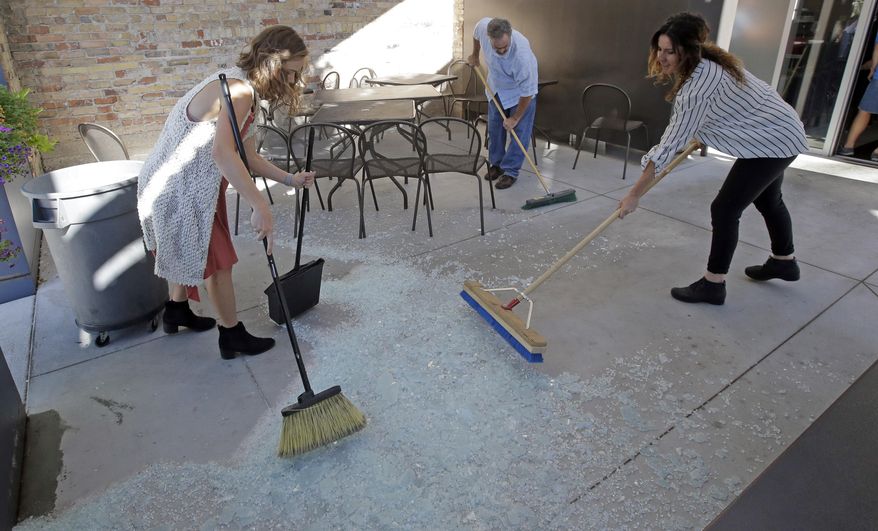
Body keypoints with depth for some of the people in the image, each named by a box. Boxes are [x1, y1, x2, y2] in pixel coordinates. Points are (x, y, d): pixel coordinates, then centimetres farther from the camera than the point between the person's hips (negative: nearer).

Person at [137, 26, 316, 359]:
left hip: (187, 184, 10)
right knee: (218, 259, 2)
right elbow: (222, 152, -40)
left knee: (188, 251, 25)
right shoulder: (239, 89, -25)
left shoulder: (244, 88, 7)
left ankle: (177, 312, 47)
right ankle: (232, 336, 18)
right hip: (181, 188, -10)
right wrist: (260, 206, -42)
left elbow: (246, 155, 8)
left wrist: (289, 179, 3)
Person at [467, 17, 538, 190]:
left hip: (519, 90, -5)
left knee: (519, 130, -7)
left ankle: (510, 171, 2)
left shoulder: (522, 55, -43)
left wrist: (515, 118, -22)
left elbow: (528, 91, -31)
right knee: (494, 127, 12)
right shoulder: (483, 27, -30)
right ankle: (496, 164, 27)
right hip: (495, 86, 5)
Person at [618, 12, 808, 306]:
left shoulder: (696, 88, -33)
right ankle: (784, 261, 47)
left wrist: (634, 194, -30)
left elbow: (670, 144, -34)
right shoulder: (708, 62, -5)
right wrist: (701, 134, 19)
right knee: (767, 199, 26)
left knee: (724, 209, -9)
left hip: (770, 141, -10)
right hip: (779, 131, 10)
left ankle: (713, 285, 1)